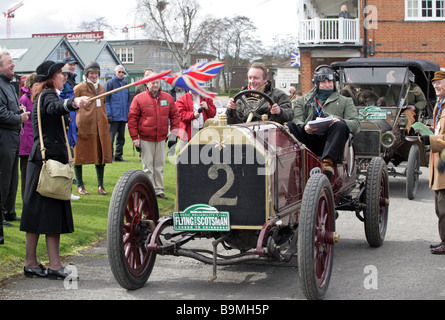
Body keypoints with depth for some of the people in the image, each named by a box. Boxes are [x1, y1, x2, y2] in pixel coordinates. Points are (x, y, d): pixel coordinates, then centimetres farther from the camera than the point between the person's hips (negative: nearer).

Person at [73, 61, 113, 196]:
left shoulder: (101, 88, 16)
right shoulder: (79, 88, -3)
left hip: (100, 127, 5)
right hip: (83, 126, -5)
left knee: (101, 155, 6)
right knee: (80, 155, 2)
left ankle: (100, 185, 14)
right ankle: (80, 185, 12)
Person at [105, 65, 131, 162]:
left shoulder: (125, 84, 17)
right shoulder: (109, 83, -1)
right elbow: (106, 100, -6)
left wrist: (129, 113, 13)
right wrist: (108, 114, -14)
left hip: (123, 116, 6)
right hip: (114, 116, -6)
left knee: (121, 137, 9)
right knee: (111, 137, -7)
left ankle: (118, 155, 16)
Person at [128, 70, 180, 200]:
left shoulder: (168, 98, 6)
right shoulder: (139, 99, -3)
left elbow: (174, 115, 15)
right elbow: (132, 118, -3)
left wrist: (174, 129, 1)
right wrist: (135, 137, -7)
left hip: (162, 139, 3)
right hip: (146, 139, -3)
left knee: (160, 165, 10)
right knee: (148, 166, 0)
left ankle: (159, 190, 18)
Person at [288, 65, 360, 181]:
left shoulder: (345, 101, 28)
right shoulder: (303, 101, 30)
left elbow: (356, 124, 12)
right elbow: (296, 119, 11)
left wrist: (340, 122, -12)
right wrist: (304, 127, -15)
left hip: (329, 140, 0)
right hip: (307, 138, 1)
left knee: (341, 126, -33)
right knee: (289, 126, -28)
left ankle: (328, 162, -50)